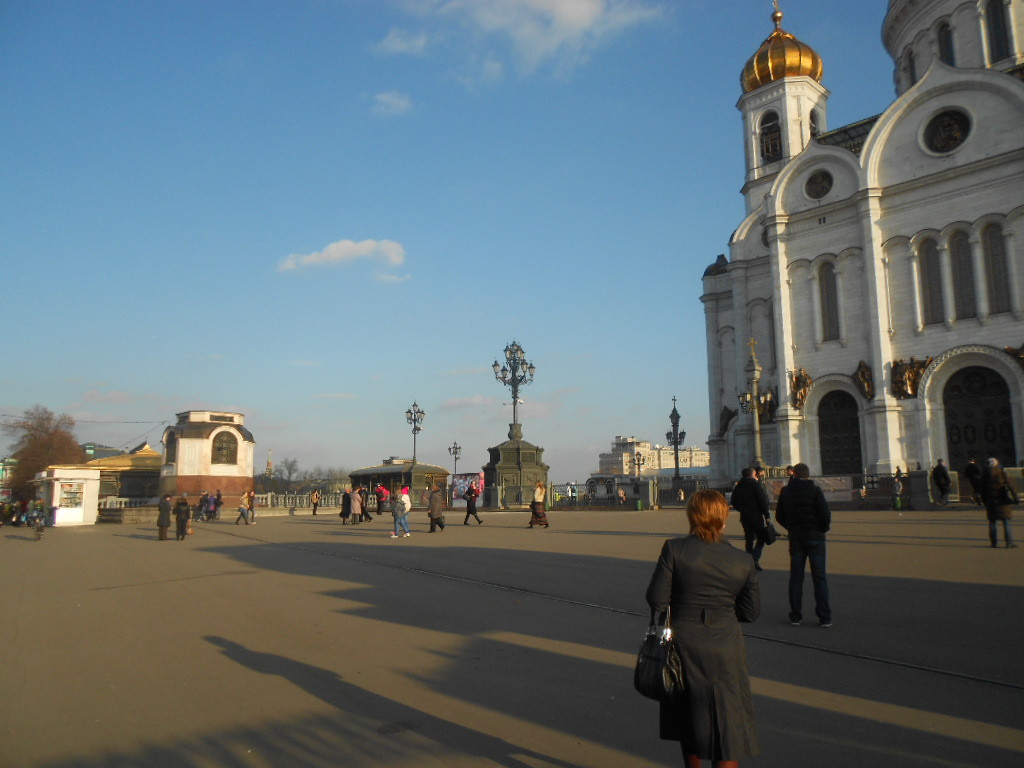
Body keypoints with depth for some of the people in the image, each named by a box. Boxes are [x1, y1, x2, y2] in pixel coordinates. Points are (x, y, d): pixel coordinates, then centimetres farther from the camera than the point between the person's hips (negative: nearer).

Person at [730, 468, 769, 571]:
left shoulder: (738, 487, 8)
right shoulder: (756, 485, -9)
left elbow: (734, 503, 13)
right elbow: (763, 501, -13)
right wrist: (767, 515, -9)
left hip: (744, 517, 5)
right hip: (757, 517, -5)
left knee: (749, 539, 13)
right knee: (761, 538, 1)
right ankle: (755, 559, -15)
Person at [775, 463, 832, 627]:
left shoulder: (785, 491, 2)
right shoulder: (814, 490, -9)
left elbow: (779, 516, 6)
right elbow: (825, 514, -15)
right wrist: (823, 529, 3)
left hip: (795, 538, 3)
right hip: (815, 537, -3)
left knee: (795, 577, 10)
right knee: (819, 577, 4)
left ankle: (795, 616, 11)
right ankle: (824, 617, 4)